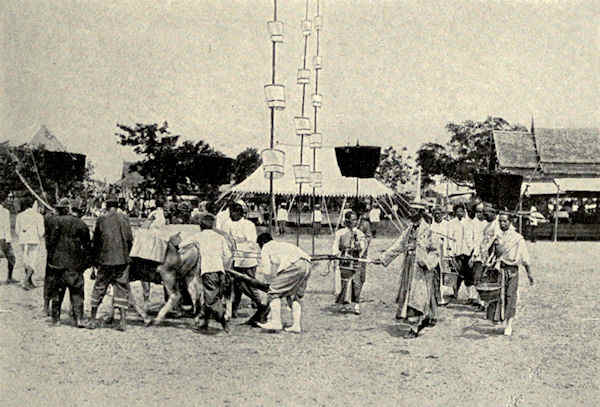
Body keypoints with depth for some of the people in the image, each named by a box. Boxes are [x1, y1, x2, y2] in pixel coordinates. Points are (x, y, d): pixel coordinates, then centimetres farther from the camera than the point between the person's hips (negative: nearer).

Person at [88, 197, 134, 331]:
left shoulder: (101, 220, -2)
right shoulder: (124, 219, 1)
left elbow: (95, 241, 2)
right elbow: (130, 240, 4)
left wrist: (94, 259, 12)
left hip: (105, 260, -1)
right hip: (122, 260, 1)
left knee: (99, 287, 11)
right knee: (122, 288, 6)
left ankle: (93, 319, 16)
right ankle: (123, 321, -1)